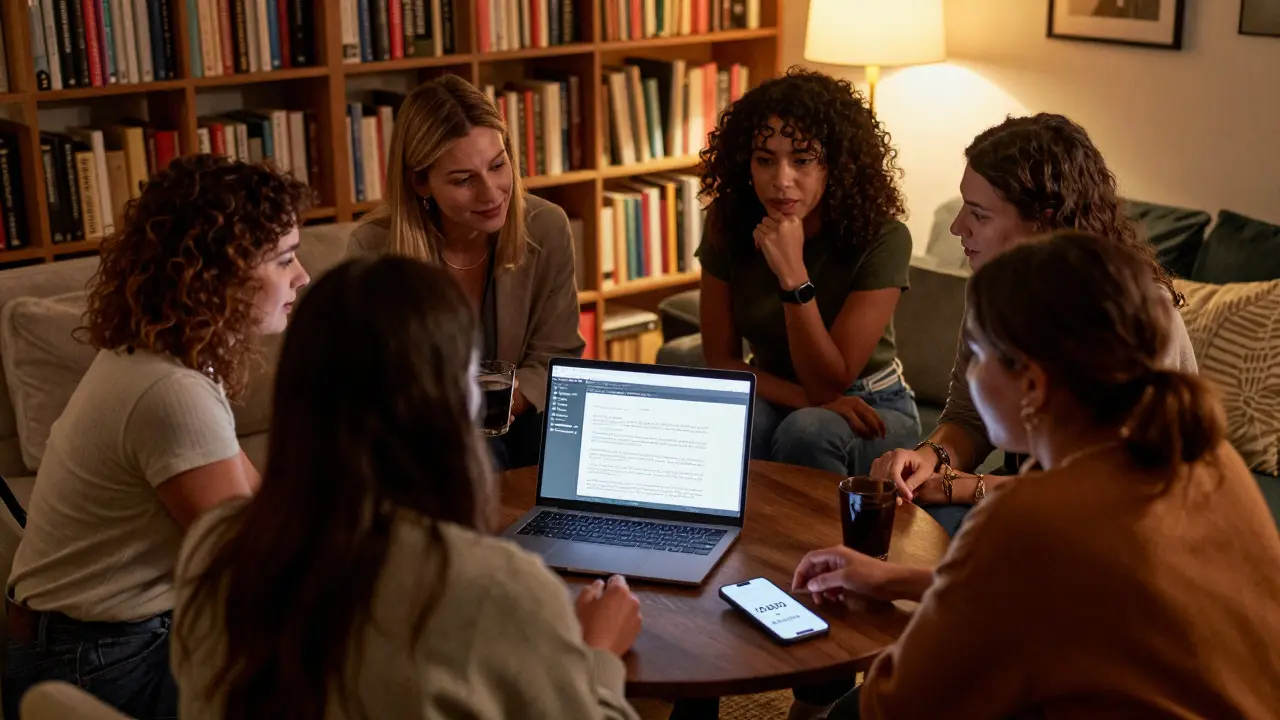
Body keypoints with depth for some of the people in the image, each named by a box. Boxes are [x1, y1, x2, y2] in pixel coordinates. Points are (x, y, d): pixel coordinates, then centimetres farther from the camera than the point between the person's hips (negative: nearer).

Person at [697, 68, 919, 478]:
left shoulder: (882, 238, -21)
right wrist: (807, 398, -23)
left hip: (870, 411, -2)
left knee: (806, 432, -35)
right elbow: (721, 360, -6)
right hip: (776, 399, 2)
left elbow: (829, 383, -22)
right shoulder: (728, 225, -10)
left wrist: (793, 274, -35)